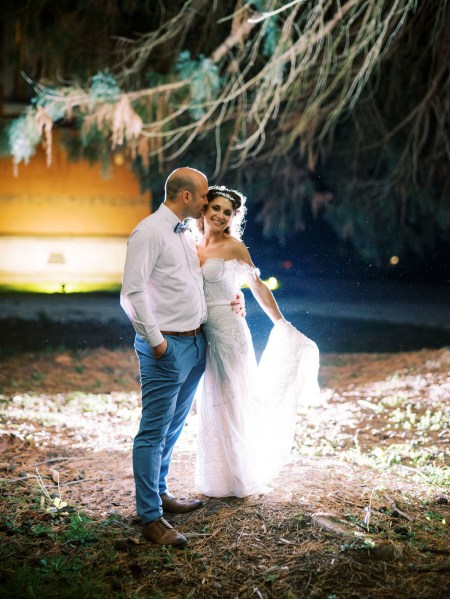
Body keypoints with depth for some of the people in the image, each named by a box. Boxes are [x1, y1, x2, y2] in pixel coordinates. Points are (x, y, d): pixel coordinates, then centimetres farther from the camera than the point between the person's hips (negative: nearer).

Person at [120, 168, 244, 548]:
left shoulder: (186, 235, 17)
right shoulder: (150, 232, -11)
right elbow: (132, 292, -17)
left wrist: (232, 303, 17)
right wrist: (155, 340, -17)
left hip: (196, 343, 9)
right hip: (167, 347, -9)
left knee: (174, 428, 18)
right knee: (154, 432, -4)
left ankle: (160, 494, 31)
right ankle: (151, 517, 3)